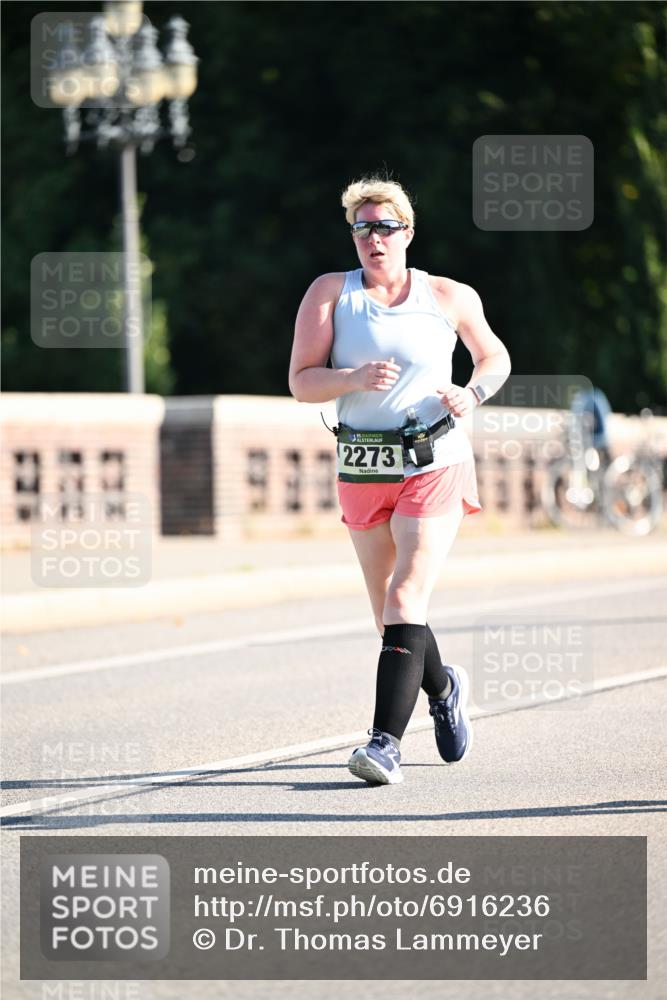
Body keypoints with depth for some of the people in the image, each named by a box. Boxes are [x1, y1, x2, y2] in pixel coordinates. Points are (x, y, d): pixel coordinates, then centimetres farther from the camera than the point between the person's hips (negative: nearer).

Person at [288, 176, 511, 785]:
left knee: (406, 600, -18)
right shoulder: (330, 292, 1)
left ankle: (386, 742, -24)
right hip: (362, 471, 3)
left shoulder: (450, 298, 2)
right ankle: (443, 689, 43)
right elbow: (301, 383, -4)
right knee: (388, 614, 13)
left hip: (434, 466, -3)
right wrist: (357, 378, -23)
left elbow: (494, 357, 18)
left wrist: (473, 394, -3)